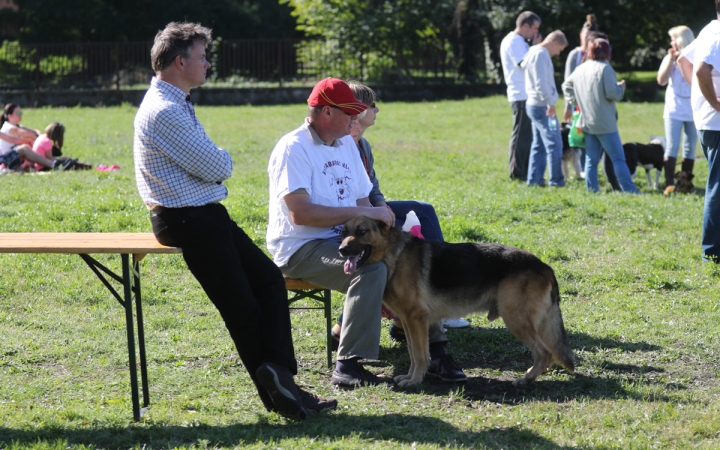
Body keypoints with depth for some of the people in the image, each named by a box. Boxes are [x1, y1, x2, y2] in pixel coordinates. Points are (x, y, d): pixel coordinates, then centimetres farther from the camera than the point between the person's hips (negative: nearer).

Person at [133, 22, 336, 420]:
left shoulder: (175, 104, 15)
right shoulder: (164, 111, -20)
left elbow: (206, 165, 18)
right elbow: (217, 168, -18)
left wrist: (213, 163, -4)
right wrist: (221, 161, 4)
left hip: (205, 215, 10)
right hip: (187, 220, -10)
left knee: (269, 279, 4)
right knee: (241, 306, -6)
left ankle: (279, 383, -5)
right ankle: (276, 391, -2)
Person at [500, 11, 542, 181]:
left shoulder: (520, 42, 18)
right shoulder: (513, 41, -12)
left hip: (527, 95, 10)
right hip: (521, 95, -10)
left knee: (528, 134, 13)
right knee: (521, 134, -6)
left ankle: (526, 171, 18)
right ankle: (517, 173, -1)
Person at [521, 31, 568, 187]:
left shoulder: (533, 51, 15)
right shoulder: (541, 54, -16)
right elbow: (541, 82, -24)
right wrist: (550, 102, -24)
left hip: (533, 104, 10)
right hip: (542, 107, -10)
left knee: (539, 145, 13)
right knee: (554, 143, -6)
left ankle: (534, 179, 14)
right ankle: (556, 180, -3)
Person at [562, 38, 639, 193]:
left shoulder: (580, 69, 10)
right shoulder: (605, 68, -13)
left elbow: (566, 86, 20)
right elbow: (612, 94, -17)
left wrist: (574, 101, 19)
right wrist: (621, 87, 1)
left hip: (586, 122, 7)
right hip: (604, 123, -7)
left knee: (591, 159, 10)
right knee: (618, 158, -3)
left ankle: (591, 189, 6)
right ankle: (629, 190, -5)